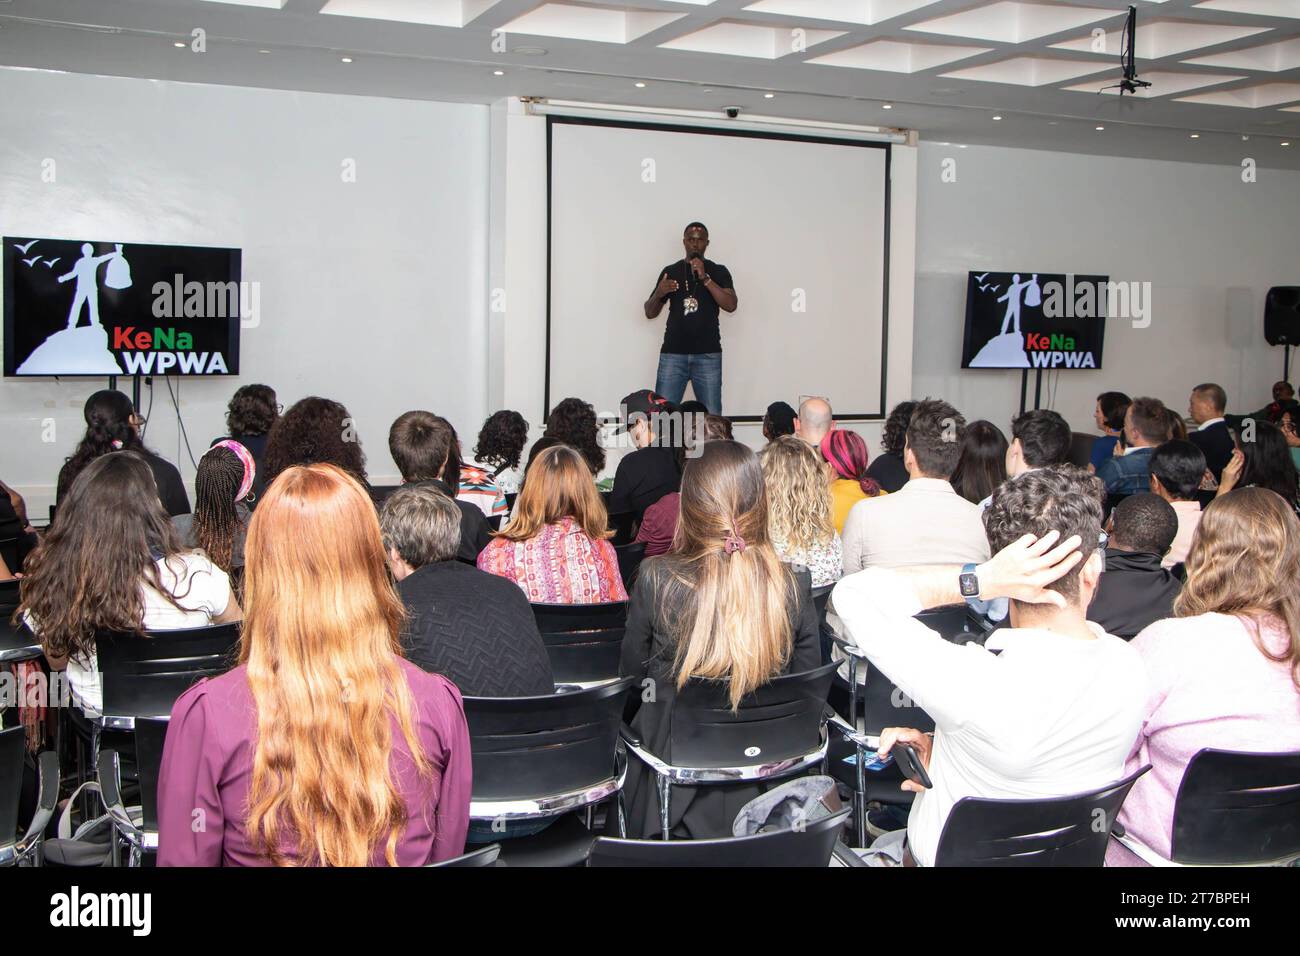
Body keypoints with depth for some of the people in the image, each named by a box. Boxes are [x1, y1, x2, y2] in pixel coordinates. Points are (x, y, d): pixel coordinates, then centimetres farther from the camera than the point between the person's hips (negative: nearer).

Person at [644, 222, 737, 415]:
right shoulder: (670, 271, 12)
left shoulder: (718, 271, 9)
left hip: (708, 355, -1)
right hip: (673, 353, 1)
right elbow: (650, 313, 14)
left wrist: (705, 278, -13)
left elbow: (731, 305, -7)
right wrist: (659, 293, -8)